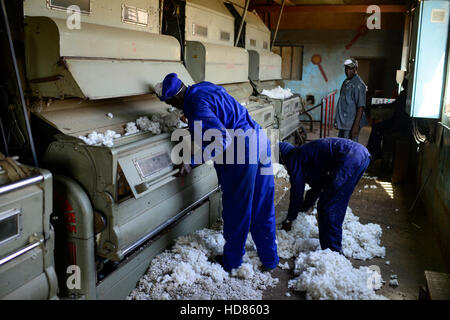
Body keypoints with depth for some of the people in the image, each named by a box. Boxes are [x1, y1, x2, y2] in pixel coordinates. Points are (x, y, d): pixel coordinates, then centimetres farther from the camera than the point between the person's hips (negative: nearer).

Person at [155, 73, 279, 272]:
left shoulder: (196, 106, -18)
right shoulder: (202, 87, 11)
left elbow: (221, 140, -25)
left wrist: (193, 159, -15)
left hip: (242, 152, -9)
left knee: (235, 211, 7)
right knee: (262, 210, 16)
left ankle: (231, 262, 24)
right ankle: (270, 260, 28)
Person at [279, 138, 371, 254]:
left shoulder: (293, 158, 6)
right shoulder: (304, 152, 33)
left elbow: (297, 192, 6)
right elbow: (316, 187, 42)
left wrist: (289, 220, 18)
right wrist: (303, 209, 51)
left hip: (350, 158, -10)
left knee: (326, 207, -3)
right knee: (337, 207, 21)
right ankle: (336, 247, 32)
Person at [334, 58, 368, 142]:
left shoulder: (358, 85, -15)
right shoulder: (345, 82, 13)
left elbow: (361, 107, -20)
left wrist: (356, 126, -25)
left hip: (351, 125, -9)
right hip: (342, 122, 9)